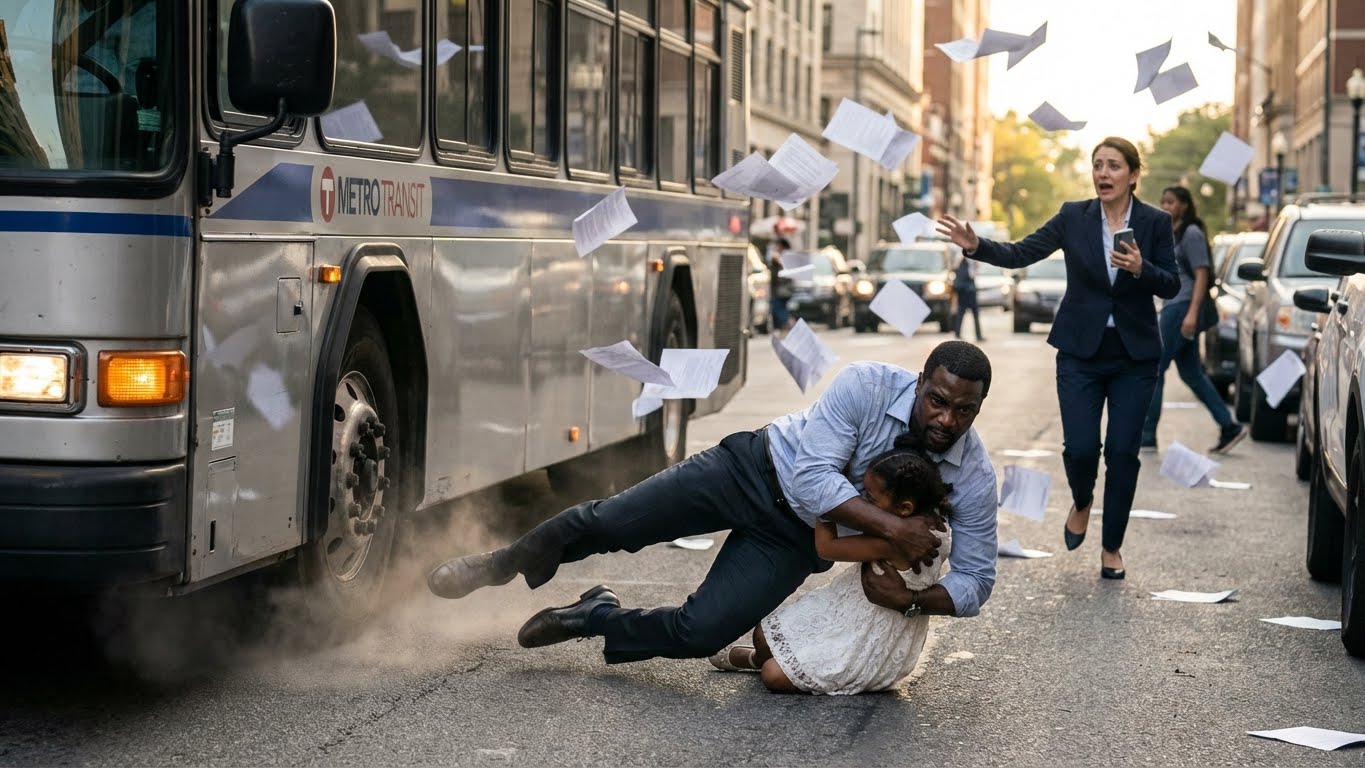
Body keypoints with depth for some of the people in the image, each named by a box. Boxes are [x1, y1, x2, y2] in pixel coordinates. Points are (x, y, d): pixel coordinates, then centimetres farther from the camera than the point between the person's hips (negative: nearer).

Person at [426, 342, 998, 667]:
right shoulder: (866, 386, -27)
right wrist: (895, 529, -40)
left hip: (796, 538, 2)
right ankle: (502, 566, 25)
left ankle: (594, 619, 16)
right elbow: (812, 478, -32)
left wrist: (912, 600, -30)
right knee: (607, 523, -5)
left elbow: (976, 579, -11)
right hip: (758, 469, -1)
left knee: (699, 633, -14)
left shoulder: (973, 477, -19)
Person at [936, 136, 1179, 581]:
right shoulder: (1074, 217, -2)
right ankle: (1081, 503, 27)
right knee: (1080, 447, -9)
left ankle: (1112, 548, 15)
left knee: (1123, 452, -2)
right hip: (1081, 352, 0)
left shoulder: (1155, 222, -3)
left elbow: (1172, 286, -6)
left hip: (1135, 356, 0)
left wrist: (1140, 269, -25)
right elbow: (1021, 254, -4)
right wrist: (975, 246, -20)